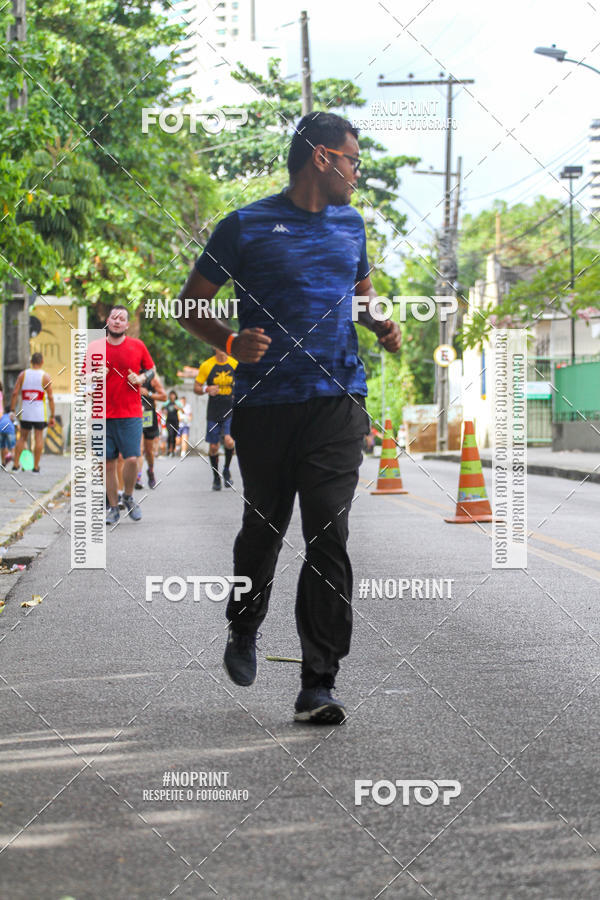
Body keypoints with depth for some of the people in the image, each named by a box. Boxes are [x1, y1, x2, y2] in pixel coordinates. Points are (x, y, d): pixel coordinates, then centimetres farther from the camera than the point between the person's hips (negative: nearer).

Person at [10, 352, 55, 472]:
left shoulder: (23, 374, 3)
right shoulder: (45, 376, -3)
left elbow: (15, 393, -3)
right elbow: (50, 397, -5)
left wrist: (12, 411, 2)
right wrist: (52, 416, -1)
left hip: (25, 413, 2)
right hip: (40, 413, -2)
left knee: (22, 438, 12)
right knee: (39, 438, 5)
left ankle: (15, 465, 7)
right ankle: (35, 466, 4)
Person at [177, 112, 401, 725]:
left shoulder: (350, 225, 16)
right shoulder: (247, 226, 0)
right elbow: (192, 304, 4)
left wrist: (380, 324, 11)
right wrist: (231, 343, -15)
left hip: (337, 400, 3)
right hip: (265, 404, -2)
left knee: (328, 536, -8)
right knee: (263, 528, 10)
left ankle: (318, 684, -8)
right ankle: (244, 630, 40)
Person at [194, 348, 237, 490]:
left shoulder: (235, 364, 1)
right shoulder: (207, 366, -4)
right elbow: (196, 388, 1)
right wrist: (206, 389, -19)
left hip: (231, 411, 0)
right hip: (213, 413, 0)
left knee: (229, 441, -20)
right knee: (213, 447, 3)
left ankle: (226, 470, 6)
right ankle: (216, 476, 24)